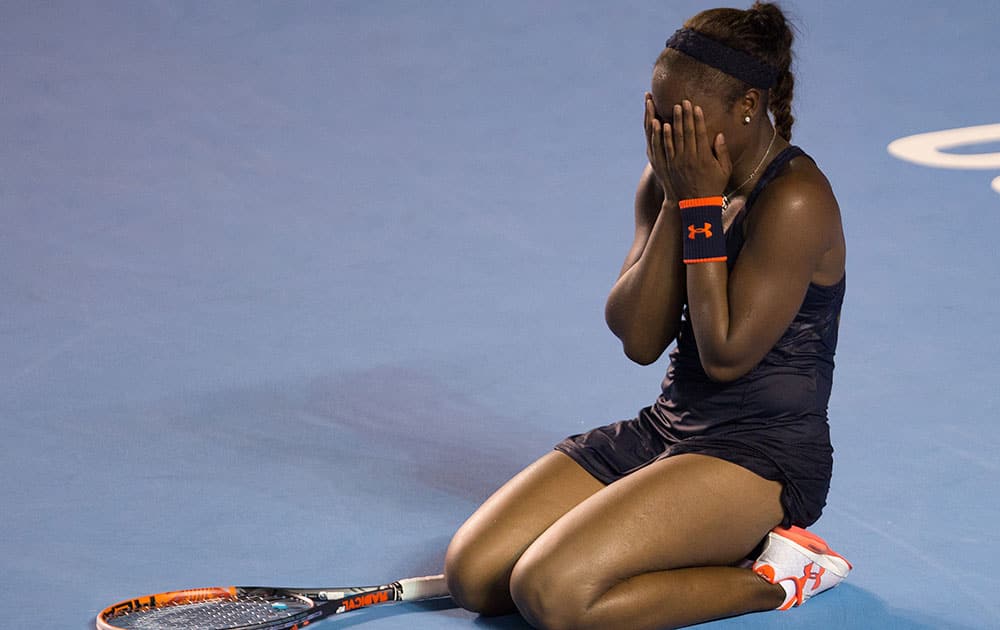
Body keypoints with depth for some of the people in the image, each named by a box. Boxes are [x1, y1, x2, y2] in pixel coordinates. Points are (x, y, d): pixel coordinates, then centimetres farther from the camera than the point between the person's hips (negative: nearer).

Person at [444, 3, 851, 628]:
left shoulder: (795, 201, -17)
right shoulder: (677, 177, 6)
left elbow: (726, 356, -20)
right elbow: (639, 340, -1)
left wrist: (699, 206, -18)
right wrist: (674, 202, -10)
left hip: (762, 456, -9)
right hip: (667, 429, 9)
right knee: (474, 575, -3)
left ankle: (769, 577, -5)